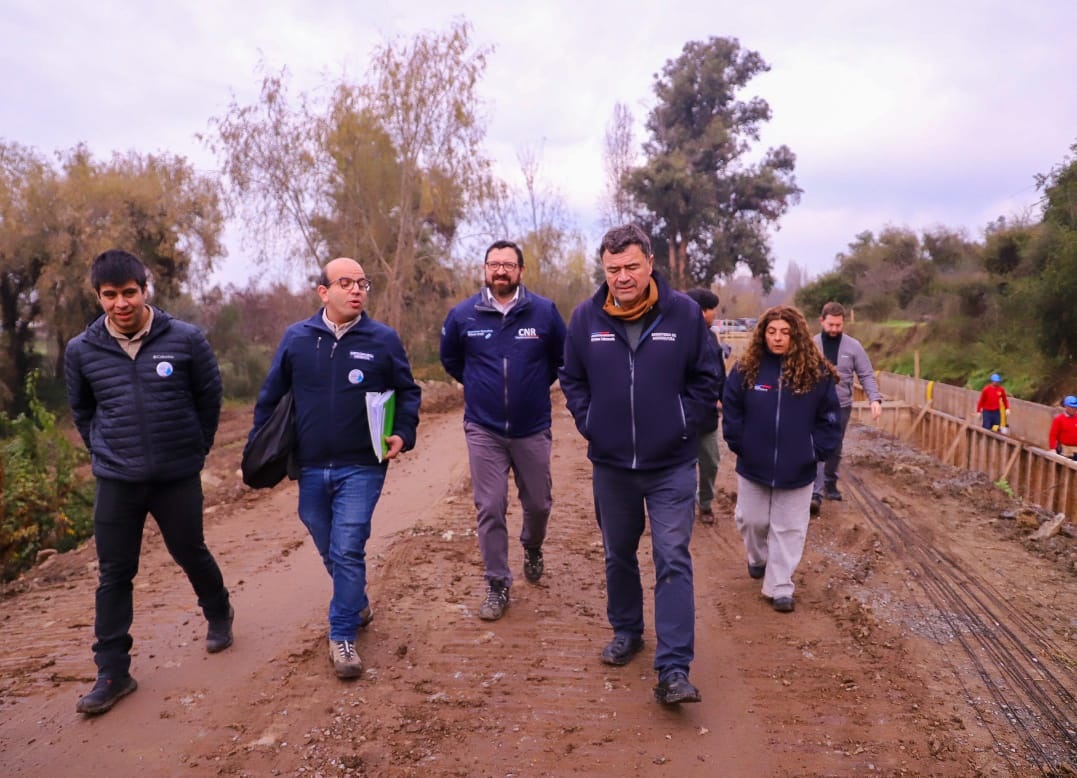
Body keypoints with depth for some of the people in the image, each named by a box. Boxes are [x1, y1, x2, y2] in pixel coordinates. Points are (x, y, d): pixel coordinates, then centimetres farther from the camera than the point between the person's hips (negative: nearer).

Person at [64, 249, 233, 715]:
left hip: (178, 478, -1)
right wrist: (105, 452, 10)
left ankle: (219, 616, 42)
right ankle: (112, 672, 17)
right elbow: (81, 411, 12)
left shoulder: (186, 340, -10)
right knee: (114, 575, 5)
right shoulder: (81, 350, -4)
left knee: (190, 553, 15)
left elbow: (209, 396, 3)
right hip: (116, 483, 2)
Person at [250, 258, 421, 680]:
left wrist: (403, 433, -10)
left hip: (361, 468, -3)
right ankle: (358, 603, 40)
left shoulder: (384, 339, -4)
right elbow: (271, 395, 9)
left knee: (348, 551, -6)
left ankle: (342, 634, 10)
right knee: (330, 551, 16)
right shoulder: (296, 338, 1)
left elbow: (408, 391, 6)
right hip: (310, 469, 3)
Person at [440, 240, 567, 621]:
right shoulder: (463, 314, -3)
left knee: (538, 503, 12)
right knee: (490, 510, 0)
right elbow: (450, 359, 16)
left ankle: (532, 548, 44)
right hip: (483, 430, 0)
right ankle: (498, 585, 14)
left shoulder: (544, 311, -5)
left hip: (533, 429, 0)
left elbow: (562, 357, 11)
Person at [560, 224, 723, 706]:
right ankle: (626, 632, 39)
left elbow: (706, 378, 1)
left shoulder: (683, 313, -8)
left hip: (672, 466, -2)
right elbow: (572, 379, 8)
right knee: (618, 555, 17)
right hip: (610, 464, 3)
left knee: (673, 561, -4)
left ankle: (674, 669, 1)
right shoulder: (586, 317, -3)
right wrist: (588, 424, -1)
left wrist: (683, 425, -6)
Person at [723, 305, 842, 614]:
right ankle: (758, 560, 44)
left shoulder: (817, 371, -7)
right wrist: (738, 445, -3)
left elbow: (829, 417, 0)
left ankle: (780, 587, 18)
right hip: (753, 466, 1)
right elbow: (731, 410, 1)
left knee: (788, 529, 7)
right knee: (751, 521, 15)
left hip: (798, 470, -1)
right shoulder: (746, 368, -6)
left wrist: (817, 452, -5)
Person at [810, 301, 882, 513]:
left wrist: (875, 399, -17)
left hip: (841, 407, 2)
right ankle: (816, 493, -14)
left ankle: (830, 484, 33)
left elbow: (867, 375, -3)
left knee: (835, 450, 15)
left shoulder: (853, 346, -2)